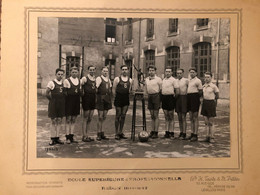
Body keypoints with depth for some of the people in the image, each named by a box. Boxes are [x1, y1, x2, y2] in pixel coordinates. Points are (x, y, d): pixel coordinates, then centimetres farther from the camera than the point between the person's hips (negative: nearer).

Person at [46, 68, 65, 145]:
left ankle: (57, 137, 14)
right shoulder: (51, 83, -6)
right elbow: (47, 94, -4)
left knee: (59, 121, 7)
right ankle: (53, 138, 5)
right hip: (53, 104, -4)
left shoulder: (64, 83, 8)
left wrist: (62, 101, 7)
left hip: (61, 104, 4)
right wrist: (52, 99, -1)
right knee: (54, 121, -1)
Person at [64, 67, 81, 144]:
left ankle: (72, 137, 15)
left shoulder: (79, 81, 11)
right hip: (69, 101, -5)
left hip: (76, 102, 5)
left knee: (73, 120, 9)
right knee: (68, 119, -2)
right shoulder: (66, 81, -4)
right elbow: (65, 92, -4)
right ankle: (67, 138, 3)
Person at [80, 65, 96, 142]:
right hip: (86, 99, -6)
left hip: (93, 99, 6)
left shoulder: (95, 78, 11)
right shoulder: (84, 78, -9)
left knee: (90, 119, 10)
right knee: (85, 118, -1)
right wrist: (82, 93, -10)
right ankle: (84, 136, 5)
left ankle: (86, 135, 19)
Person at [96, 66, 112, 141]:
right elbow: (96, 87, -14)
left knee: (104, 117, 9)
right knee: (100, 117, -6)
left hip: (107, 98, 6)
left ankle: (102, 133, 16)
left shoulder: (108, 79, 17)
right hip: (101, 98, -6)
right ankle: (99, 134, 2)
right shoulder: (99, 78, -5)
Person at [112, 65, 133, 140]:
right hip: (119, 98, -4)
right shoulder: (117, 79, -1)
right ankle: (117, 133, 6)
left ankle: (121, 132, 16)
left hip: (126, 98, 4)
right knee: (118, 116, -1)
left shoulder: (130, 80, 10)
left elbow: (129, 90, 15)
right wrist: (116, 97, 1)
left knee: (123, 116, 6)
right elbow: (113, 89, 1)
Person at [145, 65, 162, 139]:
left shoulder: (158, 79, -4)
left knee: (156, 115, -4)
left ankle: (156, 132, -1)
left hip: (156, 96, -5)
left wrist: (160, 99, -7)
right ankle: (152, 131, 14)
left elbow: (161, 89, -4)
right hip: (149, 97, 5)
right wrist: (149, 95, 10)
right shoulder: (146, 79, 12)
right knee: (152, 115, 9)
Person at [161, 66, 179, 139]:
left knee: (171, 117, 1)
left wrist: (174, 97, -4)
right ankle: (167, 132, 14)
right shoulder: (163, 80, 13)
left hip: (170, 98, -6)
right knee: (166, 116, 9)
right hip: (164, 97, 6)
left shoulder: (173, 80, -7)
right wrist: (162, 97, 9)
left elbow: (177, 91, -11)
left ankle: (171, 132, 6)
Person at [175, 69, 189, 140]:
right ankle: (181, 132, 18)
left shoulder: (186, 80, -4)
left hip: (183, 98, -5)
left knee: (183, 117, -4)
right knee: (179, 117, 9)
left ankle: (184, 134, 0)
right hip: (177, 99, 5)